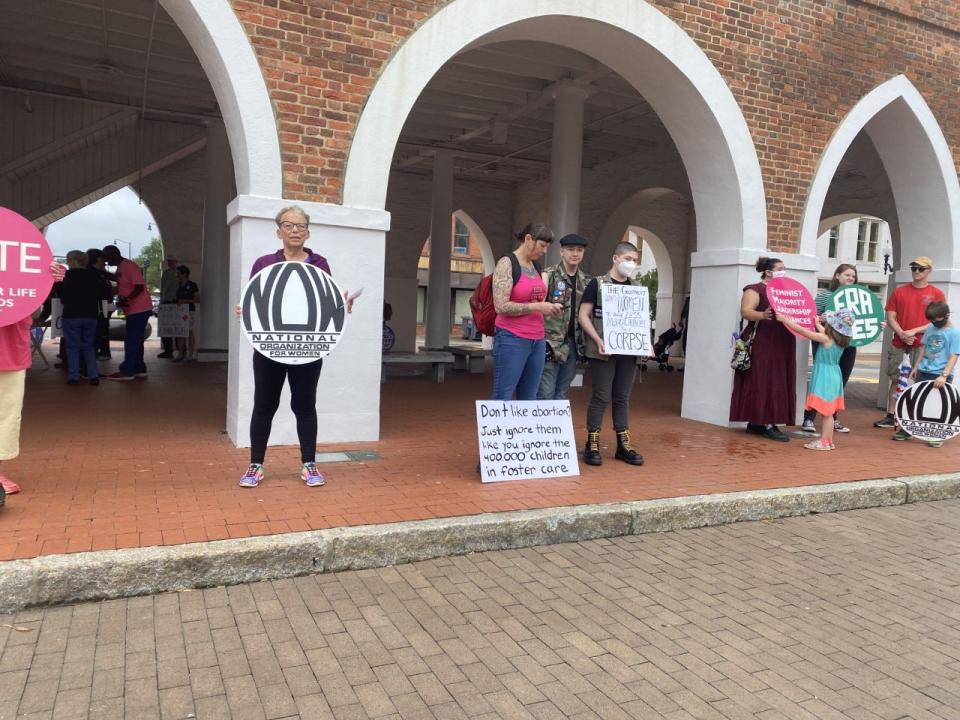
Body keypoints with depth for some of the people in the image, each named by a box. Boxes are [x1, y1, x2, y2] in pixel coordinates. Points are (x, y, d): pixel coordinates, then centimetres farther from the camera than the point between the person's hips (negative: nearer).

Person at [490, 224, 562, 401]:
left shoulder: (536, 266, 14)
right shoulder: (507, 263, -8)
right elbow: (501, 306, -18)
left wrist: (548, 308, 5)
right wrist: (537, 307, -17)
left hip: (537, 341, 8)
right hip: (512, 340, -8)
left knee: (529, 400, 10)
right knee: (503, 399, -4)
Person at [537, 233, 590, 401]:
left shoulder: (586, 281, 13)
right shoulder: (549, 275, -4)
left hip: (572, 344, 5)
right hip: (550, 342, -5)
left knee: (561, 395, 11)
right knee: (545, 395, -5)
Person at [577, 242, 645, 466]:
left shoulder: (637, 288, 14)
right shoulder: (597, 284, 0)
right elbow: (583, 316, -5)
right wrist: (598, 340, -17)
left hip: (628, 351, 5)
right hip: (603, 352, -5)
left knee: (622, 398, 10)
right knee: (602, 397, -3)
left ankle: (623, 445, 17)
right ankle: (592, 445, 7)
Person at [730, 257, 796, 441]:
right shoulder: (755, 289, -4)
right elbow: (745, 311, -17)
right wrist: (762, 315, -37)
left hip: (782, 345, 9)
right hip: (762, 345, -9)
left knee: (777, 384, 6)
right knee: (763, 383, -9)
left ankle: (756, 423, 11)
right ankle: (767, 425, -8)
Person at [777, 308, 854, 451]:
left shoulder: (825, 339, -17)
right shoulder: (840, 340, 4)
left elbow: (802, 331, -17)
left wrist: (784, 319, -11)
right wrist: (818, 323, 43)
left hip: (825, 377, -8)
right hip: (834, 375, 8)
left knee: (826, 412, -3)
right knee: (828, 412, 14)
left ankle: (824, 442, 2)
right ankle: (829, 440, 21)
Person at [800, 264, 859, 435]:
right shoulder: (825, 294, -4)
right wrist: (820, 319, -27)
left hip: (848, 345, 5)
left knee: (840, 383, 10)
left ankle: (833, 419, 23)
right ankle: (808, 419, 2)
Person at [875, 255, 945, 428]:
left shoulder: (936, 294, 2)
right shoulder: (899, 291, 8)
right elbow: (890, 317, 5)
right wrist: (901, 334, -11)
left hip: (922, 346, -2)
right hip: (898, 344, 2)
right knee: (896, 380, 8)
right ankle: (890, 417, 15)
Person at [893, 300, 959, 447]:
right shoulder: (930, 328, 8)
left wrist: (944, 375, -24)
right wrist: (916, 367, 17)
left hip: (940, 376, -6)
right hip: (923, 372, 6)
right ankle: (906, 430, 19)